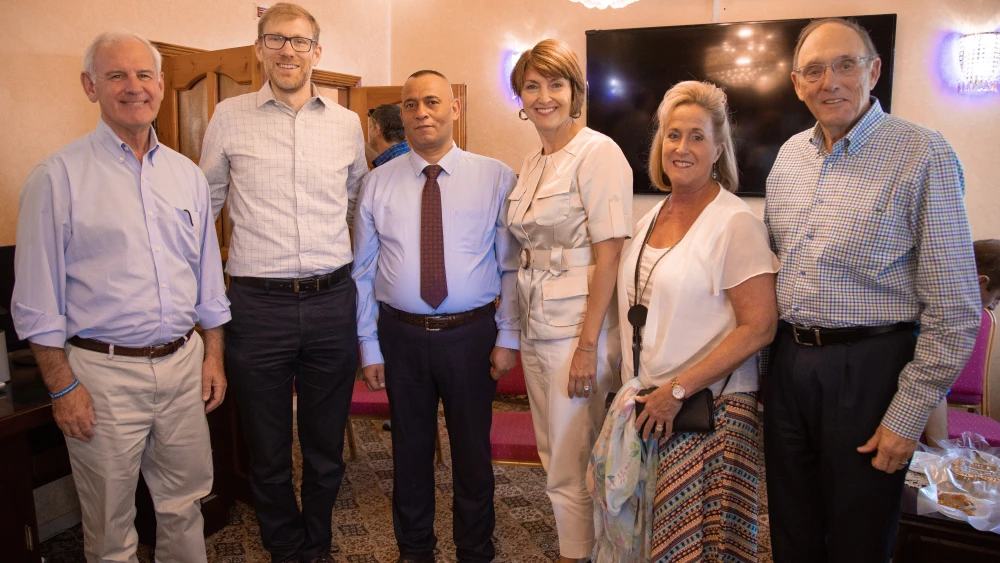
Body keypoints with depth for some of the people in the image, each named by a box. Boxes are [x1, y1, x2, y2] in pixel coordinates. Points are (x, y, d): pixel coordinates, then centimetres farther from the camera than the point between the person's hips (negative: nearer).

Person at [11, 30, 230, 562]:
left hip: (183, 363, 4)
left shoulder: (187, 174, 7)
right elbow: (38, 298, -7)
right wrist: (63, 386, -9)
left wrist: (213, 355, 9)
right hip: (103, 373, -4)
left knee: (185, 503, 17)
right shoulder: (59, 176, -7)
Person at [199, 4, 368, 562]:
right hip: (259, 303, -1)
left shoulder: (347, 123, 7)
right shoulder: (230, 118, 2)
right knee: (267, 449, 12)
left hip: (332, 302, 2)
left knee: (326, 446, 14)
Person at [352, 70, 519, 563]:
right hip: (401, 335, 2)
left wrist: (508, 337, -4)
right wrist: (369, 346, 1)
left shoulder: (495, 178, -3)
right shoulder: (378, 183, 2)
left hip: (472, 334, -1)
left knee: (472, 451, 13)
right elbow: (363, 271, 3)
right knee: (410, 449, 16)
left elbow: (512, 267, -2)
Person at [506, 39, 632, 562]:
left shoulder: (598, 153, -11)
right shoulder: (531, 162, 12)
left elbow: (608, 255, -16)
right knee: (554, 455, 18)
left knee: (571, 467, 2)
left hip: (577, 325, -8)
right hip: (535, 323, 8)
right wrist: (518, 320, 11)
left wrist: (587, 345, -19)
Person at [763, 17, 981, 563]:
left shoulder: (923, 155, -12)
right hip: (788, 360, 5)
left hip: (868, 368, -5)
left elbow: (954, 309, -12)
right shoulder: (789, 155, 6)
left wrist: (907, 417, -13)